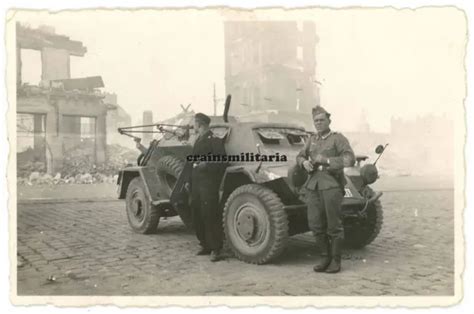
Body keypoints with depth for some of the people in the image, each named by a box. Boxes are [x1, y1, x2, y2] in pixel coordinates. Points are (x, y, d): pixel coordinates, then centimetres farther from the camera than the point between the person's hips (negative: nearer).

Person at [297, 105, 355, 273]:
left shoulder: (338, 138, 2)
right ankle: (325, 257, 20)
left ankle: (335, 260, 12)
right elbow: (300, 156, 24)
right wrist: (304, 162, 1)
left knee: (334, 224, -1)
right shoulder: (312, 139, 18)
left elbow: (350, 159, -10)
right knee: (315, 223, 4)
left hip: (332, 184, -5)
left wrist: (326, 160, -17)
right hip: (313, 184, 5)